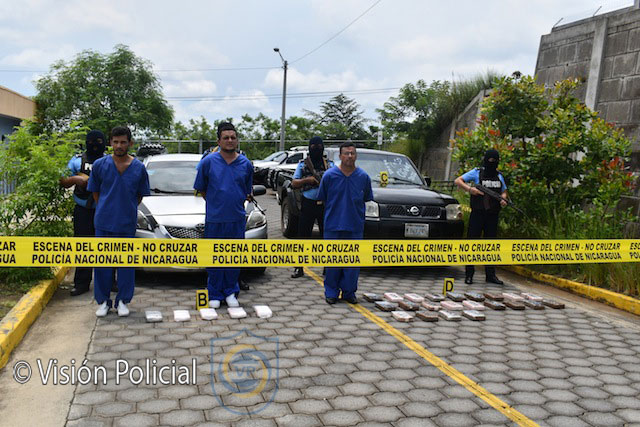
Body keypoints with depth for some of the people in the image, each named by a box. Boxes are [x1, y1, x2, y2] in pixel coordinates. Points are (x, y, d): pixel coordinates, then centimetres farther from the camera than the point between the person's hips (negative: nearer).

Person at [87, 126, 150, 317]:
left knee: (126, 262, 6)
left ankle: (123, 301, 19)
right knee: (102, 262, 6)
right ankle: (103, 301, 20)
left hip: (127, 224, 0)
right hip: (103, 222, 0)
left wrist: (128, 210, 5)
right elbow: (95, 191, 10)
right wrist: (105, 209, 6)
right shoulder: (100, 165, -1)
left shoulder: (139, 168, -1)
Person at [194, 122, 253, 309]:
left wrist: (235, 204, 10)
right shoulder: (208, 161, -1)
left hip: (237, 219, 2)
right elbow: (201, 188, 8)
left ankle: (231, 292, 23)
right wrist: (215, 204, 6)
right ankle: (215, 295, 18)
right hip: (214, 219, -1)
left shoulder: (245, 164, 4)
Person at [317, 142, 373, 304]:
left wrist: (352, 211, 6)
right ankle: (331, 292, 16)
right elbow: (322, 199, 6)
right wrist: (335, 212, 6)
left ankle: (349, 292, 19)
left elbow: (366, 199, 12)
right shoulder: (329, 175, -3)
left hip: (355, 226, 2)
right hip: (333, 225, -1)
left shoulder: (363, 177, 2)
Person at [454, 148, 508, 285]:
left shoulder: (499, 175, 14)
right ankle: (469, 274, 5)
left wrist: (503, 199, 0)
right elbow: (458, 181, -3)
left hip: (492, 216, 5)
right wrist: (469, 189, -19)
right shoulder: (477, 173, 0)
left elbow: (504, 191, 22)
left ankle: (490, 274, 17)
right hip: (478, 214, -4)